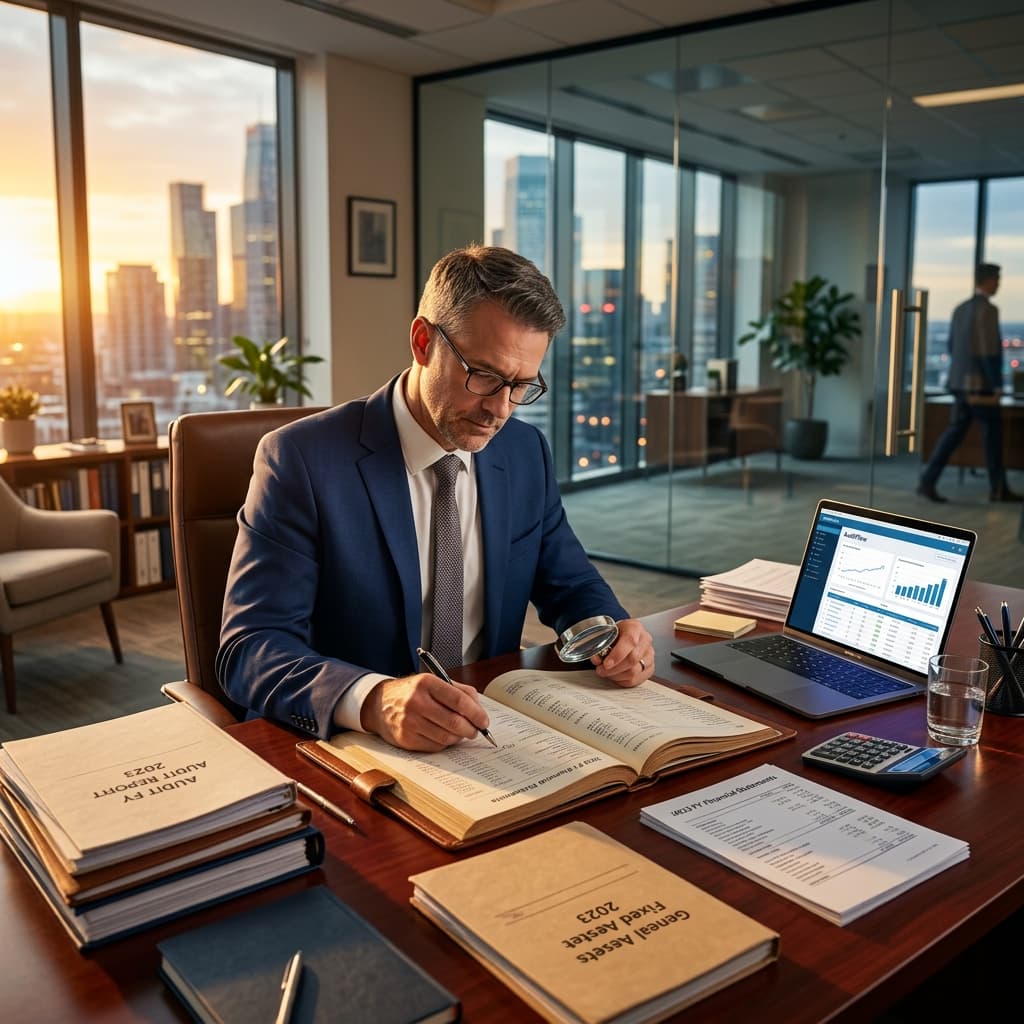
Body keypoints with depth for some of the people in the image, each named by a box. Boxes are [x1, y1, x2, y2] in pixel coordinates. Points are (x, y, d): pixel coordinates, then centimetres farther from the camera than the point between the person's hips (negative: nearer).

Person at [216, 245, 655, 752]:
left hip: (490, 728, 3)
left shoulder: (527, 452, 2)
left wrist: (613, 633, -9)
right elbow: (249, 649, -19)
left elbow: (567, 583, 14)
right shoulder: (302, 461, -14)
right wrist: (374, 700, -38)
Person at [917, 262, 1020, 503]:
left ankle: (928, 481, -4)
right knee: (993, 432, 4)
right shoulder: (988, 309, -15)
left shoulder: (960, 309, 12)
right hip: (980, 385, -8)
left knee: (955, 431, 7)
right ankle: (998, 489, 13)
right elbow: (990, 351, -20)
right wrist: (997, 387, -15)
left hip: (960, 382, 8)